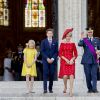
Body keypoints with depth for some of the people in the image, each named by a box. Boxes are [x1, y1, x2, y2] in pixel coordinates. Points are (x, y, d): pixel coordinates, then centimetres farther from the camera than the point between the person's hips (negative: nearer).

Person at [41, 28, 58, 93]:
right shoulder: (43, 42, 7)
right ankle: (45, 89, -13)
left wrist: (53, 59, -9)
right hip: (45, 60, -1)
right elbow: (42, 51, 1)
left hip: (53, 60, 1)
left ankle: (50, 88, 8)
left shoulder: (55, 42, 10)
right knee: (45, 74, -10)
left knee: (52, 74, 0)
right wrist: (47, 58, -10)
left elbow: (56, 52, 6)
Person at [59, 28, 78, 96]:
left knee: (71, 75, -13)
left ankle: (71, 91, -11)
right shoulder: (62, 43, 3)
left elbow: (75, 54, 6)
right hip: (64, 61, -1)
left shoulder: (72, 44, 5)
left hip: (71, 61, 1)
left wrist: (72, 59, -10)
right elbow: (60, 54, 1)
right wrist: (66, 59, -10)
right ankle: (65, 87, 20)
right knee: (65, 76, -10)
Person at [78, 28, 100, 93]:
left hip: (94, 60, 1)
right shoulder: (84, 40, 6)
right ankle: (90, 88, 12)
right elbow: (79, 44, -12)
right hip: (87, 60, -1)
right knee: (88, 75, 3)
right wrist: (82, 39, -27)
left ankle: (94, 88, -9)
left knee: (94, 75, -6)